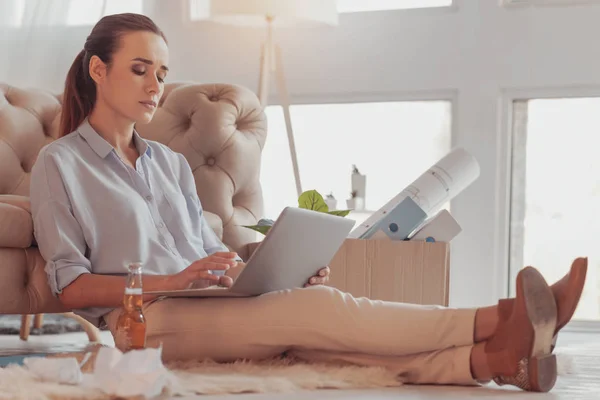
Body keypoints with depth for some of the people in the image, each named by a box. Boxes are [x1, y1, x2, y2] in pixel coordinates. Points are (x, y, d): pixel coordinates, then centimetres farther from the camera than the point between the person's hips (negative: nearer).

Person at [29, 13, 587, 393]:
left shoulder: (170, 165, 24)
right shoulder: (59, 164, 4)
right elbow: (70, 286, -4)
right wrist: (172, 281, -18)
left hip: (208, 307, 6)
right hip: (137, 318, -6)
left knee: (313, 328, -25)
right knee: (316, 309, -26)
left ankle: (490, 358, -46)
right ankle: (494, 320, -36)